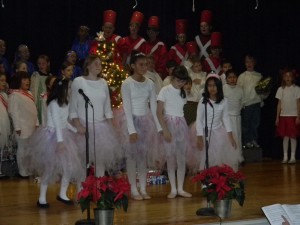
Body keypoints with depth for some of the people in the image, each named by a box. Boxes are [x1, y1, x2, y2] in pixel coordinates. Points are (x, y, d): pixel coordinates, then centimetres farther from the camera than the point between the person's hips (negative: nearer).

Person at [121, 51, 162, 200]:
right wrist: (132, 130, -16)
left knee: (144, 156, 6)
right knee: (132, 155, 0)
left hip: (147, 121, 4)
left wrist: (159, 128, 3)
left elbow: (154, 107, 7)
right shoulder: (127, 84, -8)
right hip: (133, 121, -4)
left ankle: (143, 189, 11)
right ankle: (134, 190, 5)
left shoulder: (150, 84, 5)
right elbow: (127, 108, -11)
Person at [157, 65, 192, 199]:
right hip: (169, 124, -4)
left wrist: (187, 131, 1)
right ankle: (173, 189, 5)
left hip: (182, 124, 4)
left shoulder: (183, 92, 10)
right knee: (171, 157, -2)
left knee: (182, 157, 3)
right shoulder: (165, 90, -6)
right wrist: (165, 130, -15)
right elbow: (159, 112, -9)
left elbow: (183, 109, 8)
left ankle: (180, 188, 9)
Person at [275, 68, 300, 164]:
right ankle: (285, 157, 9)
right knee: (285, 136, 4)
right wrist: (277, 117, 6)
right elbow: (279, 104, 9)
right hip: (283, 116, 3)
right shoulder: (281, 89, 7)